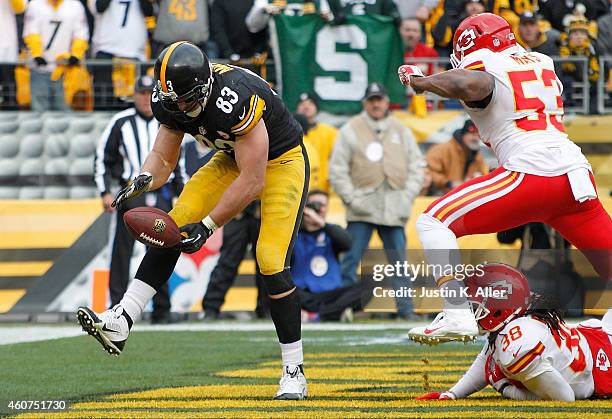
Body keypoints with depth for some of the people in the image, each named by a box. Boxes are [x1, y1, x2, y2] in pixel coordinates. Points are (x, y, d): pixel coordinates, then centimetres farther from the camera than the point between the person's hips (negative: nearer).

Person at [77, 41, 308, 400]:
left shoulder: (235, 99, -38)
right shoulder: (172, 101, -14)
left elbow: (252, 181, -33)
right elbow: (163, 158, -2)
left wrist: (208, 226, -30)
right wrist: (144, 180, -26)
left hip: (281, 161, -7)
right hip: (232, 159, 7)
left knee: (271, 262, -17)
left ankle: (295, 373, -7)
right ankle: (121, 323, -9)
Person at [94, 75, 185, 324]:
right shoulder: (120, 123, 2)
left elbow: (177, 163, 20)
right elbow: (102, 159, 3)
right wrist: (105, 192, -7)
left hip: (160, 197, 2)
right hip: (130, 196, -2)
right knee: (121, 251, -7)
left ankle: (161, 311, 10)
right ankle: (117, 308, -5)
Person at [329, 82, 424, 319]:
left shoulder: (402, 132, 15)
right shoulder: (351, 130, 6)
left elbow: (416, 167, 16)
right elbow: (337, 169, 3)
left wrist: (407, 196, 3)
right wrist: (350, 198, -6)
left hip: (394, 209, 2)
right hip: (361, 207, -2)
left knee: (398, 260, 2)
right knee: (351, 258, -7)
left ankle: (405, 308, 6)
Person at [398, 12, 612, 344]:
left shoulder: (484, 71, 4)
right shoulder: (542, 63, 24)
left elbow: (467, 85, -20)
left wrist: (418, 81, -3)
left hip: (529, 173, -6)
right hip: (578, 172, 6)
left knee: (433, 222, -1)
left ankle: (457, 315, -16)